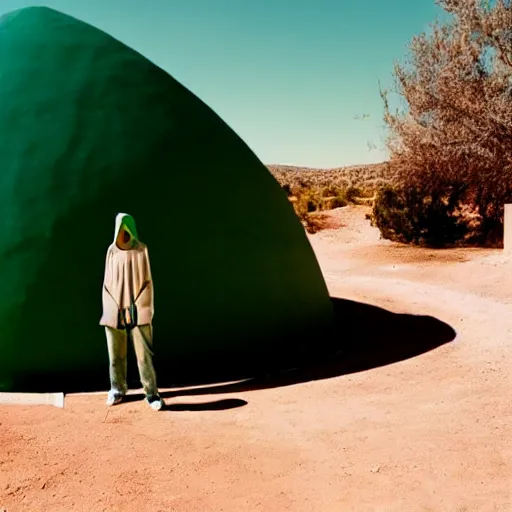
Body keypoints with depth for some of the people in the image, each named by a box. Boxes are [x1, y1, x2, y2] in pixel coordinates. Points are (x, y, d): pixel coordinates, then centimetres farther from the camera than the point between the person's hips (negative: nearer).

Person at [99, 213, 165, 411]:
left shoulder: (141, 250, -1)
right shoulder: (111, 251, 5)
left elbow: (147, 281, 0)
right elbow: (107, 282, 9)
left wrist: (134, 307, -5)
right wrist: (110, 309, 2)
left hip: (138, 310, -2)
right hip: (114, 310, 2)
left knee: (144, 353, -6)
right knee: (116, 354, 8)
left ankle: (151, 393, 0)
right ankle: (117, 389, 24)